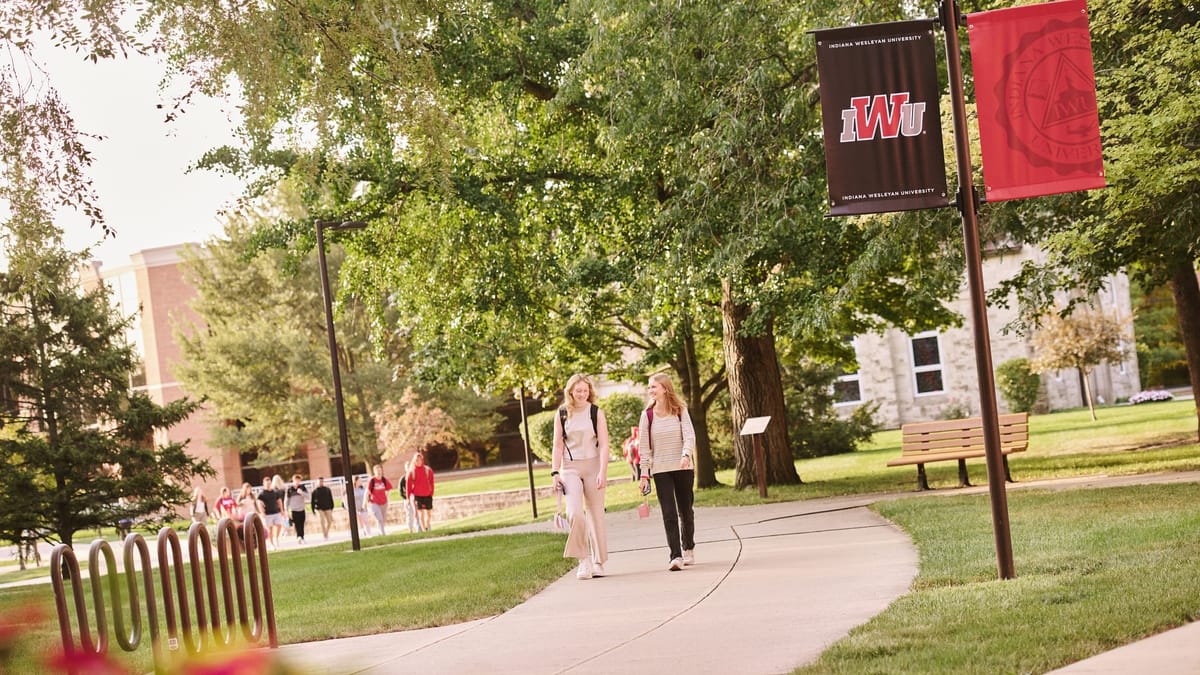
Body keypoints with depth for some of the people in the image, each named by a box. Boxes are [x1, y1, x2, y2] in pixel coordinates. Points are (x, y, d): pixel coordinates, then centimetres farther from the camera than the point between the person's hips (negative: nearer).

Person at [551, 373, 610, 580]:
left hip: (593, 466, 0)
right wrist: (555, 473, -3)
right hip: (570, 468, 0)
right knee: (574, 512, -17)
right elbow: (558, 446, 5)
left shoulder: (596, 413, 0)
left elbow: (604, 445, -5)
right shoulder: (561, 415, 4)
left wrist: (602, 472, -14)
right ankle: (584, 559, -9)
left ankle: (598, 562, 15)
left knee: (595, 514, 4)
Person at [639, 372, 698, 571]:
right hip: (660, 471, 0)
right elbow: (645, 446, 2)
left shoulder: (680, 411, 0)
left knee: (685, 511, 10)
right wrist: (644, 474, -1)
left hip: (683, 468, 0)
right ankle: (675, 556, -14)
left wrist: (686, 455, -28)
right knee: (669, 514, -10)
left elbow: (690, 436, -9)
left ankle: (688, 549, 31)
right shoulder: (647, 415, 1)